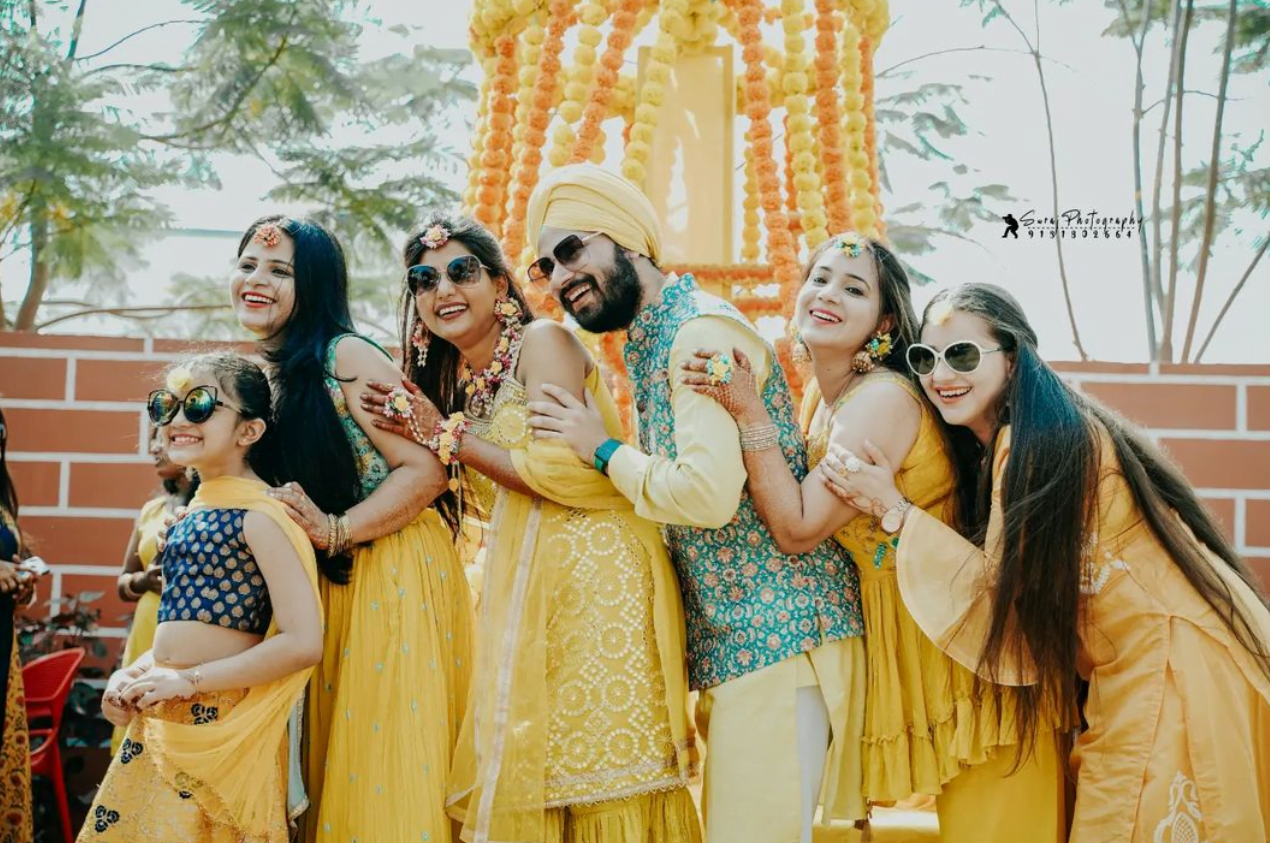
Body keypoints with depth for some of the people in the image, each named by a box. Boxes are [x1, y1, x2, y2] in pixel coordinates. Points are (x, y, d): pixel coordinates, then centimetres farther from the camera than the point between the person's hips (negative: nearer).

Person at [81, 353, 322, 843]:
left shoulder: (258, 513, -13)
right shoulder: (196, 509, 12)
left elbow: (303, 642, -21)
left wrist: (188, 679, -17)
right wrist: (134, 673, 4)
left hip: (219, 728, -8)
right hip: (158, 724, 8)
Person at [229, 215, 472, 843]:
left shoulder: (347, 356, -12)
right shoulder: (263, 378, 12)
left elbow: (428, 470, -17)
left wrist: (335, 531, -20)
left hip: (395, 573, -8)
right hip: (325, 581, 8)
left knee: (389, 763, -5)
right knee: (331, 761, 12)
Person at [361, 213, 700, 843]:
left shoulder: (543, 342, -7)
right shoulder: (453, 380, 16)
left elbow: (565, 470, -18)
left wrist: (447, 436, -10)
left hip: (595, 572, -8)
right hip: (525, 585, 8)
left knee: (597, 766, -4)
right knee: (522, 773, 9)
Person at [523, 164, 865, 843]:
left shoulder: (703, 329, -15)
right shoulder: (649, 342, 15)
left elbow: (709, 492, -26)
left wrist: (603, 449, -11)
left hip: (776, 631, -10)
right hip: (734, 635, 10)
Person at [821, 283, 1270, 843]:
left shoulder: (1044, 440, -20)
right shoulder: (989, 448, 9)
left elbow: (1008, 589, -18)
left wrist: (895, 508, -16)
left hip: (1172, 665, -9)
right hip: (1129, 673, 9)